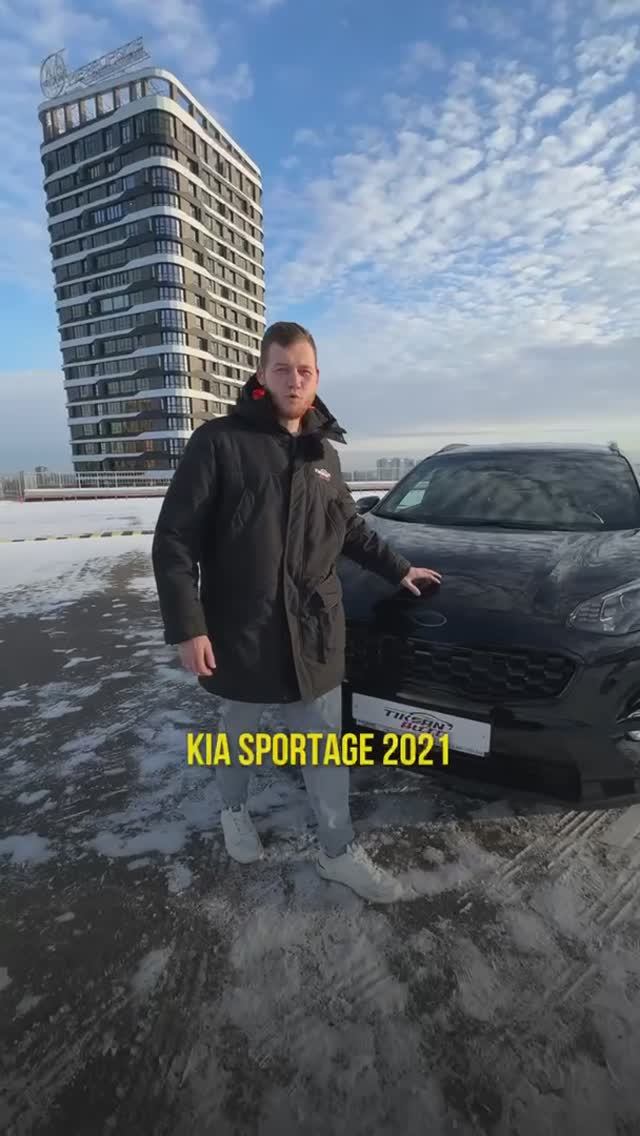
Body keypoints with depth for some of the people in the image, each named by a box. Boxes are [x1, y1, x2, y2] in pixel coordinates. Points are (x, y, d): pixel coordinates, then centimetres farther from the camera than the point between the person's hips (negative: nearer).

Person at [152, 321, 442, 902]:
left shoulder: (323, 452, 8)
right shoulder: (219, 441, -9)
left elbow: (351, 527, 21)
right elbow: (175, 539, -11)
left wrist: (398, 568, 24)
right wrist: (187, 626, -16)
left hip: (314, 633, 4)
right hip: (242, 632, -3)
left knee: (326, 745, 13)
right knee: (239, 736, 19)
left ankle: (339, 852, 33)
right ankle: (234, 810, 49)